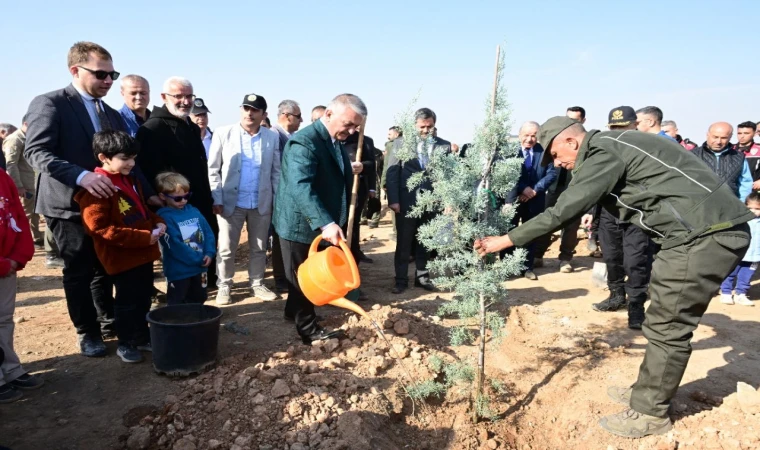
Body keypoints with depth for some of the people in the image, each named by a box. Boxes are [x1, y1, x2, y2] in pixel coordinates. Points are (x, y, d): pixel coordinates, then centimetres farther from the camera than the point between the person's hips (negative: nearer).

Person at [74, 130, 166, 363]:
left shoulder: (130, 180, 11)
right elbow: (99, 228, -22)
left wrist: (158, 222, 0)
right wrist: (144, 237, -24)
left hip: (144, 253, 8)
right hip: (122, 257, -8)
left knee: (143, 299, 18)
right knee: (127, 302, 6)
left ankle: (142, 337, 34)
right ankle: (125, 343, 24)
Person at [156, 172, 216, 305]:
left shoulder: (193, 211, 4)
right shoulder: (164, 217, -15)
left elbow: (208, 233, 4)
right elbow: (174, 245, -21)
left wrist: (209, 253, -13)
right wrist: (199, 258, -18)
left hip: (200, 267, 6)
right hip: (178, 271, -6)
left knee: (198, 300, 22)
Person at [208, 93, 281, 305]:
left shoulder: (273, 137, 2)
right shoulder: (223, 133, -2)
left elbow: (276, 171, 4)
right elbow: (213, 170, -2)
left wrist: (279, 200, 0)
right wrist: (217, 199, -10)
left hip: (262, 203, 2)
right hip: (231, 202, -1)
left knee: (259, 248, 13)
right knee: (226, 248, 6)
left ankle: (257, 284, 28)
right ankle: (224, 286, 22)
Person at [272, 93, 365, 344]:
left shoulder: (335, 141, 6)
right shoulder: (304, 142, -24)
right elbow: (301, 186, -38)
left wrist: (349, 171, 5)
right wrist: (326, 223, -47)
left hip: (321, 224, 9)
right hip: (300, 223, -9)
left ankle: (294, 311, 42)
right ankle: (309, 329, 20)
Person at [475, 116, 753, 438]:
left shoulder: (604, 152, -15)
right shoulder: (609, 148, 16)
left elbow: (565, 210, -18)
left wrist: (506, 240, -13)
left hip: (706, 233, -10)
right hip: (705, 230, 10)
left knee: (667, 327, -2)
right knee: (666, 321, 17)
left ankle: (650, 412, 11)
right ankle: (649, 392, 31)